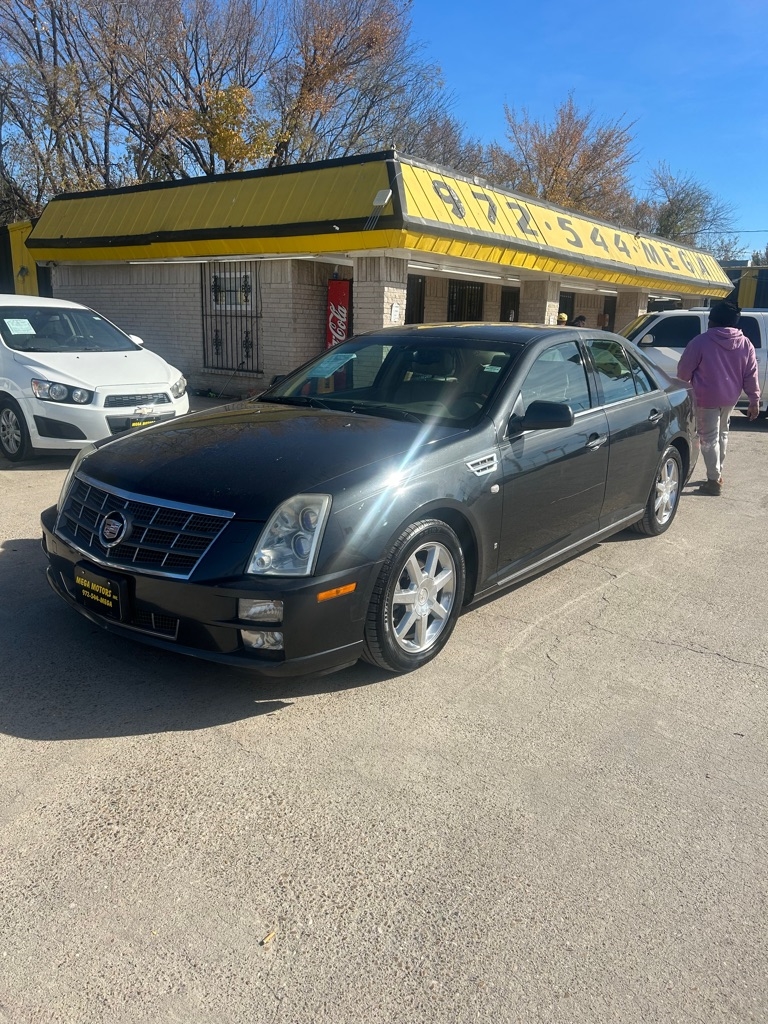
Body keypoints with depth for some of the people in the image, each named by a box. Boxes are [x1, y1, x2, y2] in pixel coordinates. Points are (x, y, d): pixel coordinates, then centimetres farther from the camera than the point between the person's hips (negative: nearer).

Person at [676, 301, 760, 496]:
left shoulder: (701, 341, -12)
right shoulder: (745, 343, 2)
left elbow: (684, 370, -7)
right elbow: (751, 375, 2)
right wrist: (754, 400, 7)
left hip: (706, 397, -5)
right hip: (730, 397, 6)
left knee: (709, 438, 0)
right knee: (722, 434, 21)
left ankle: (714, 481, 0)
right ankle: (717, 473, 30)